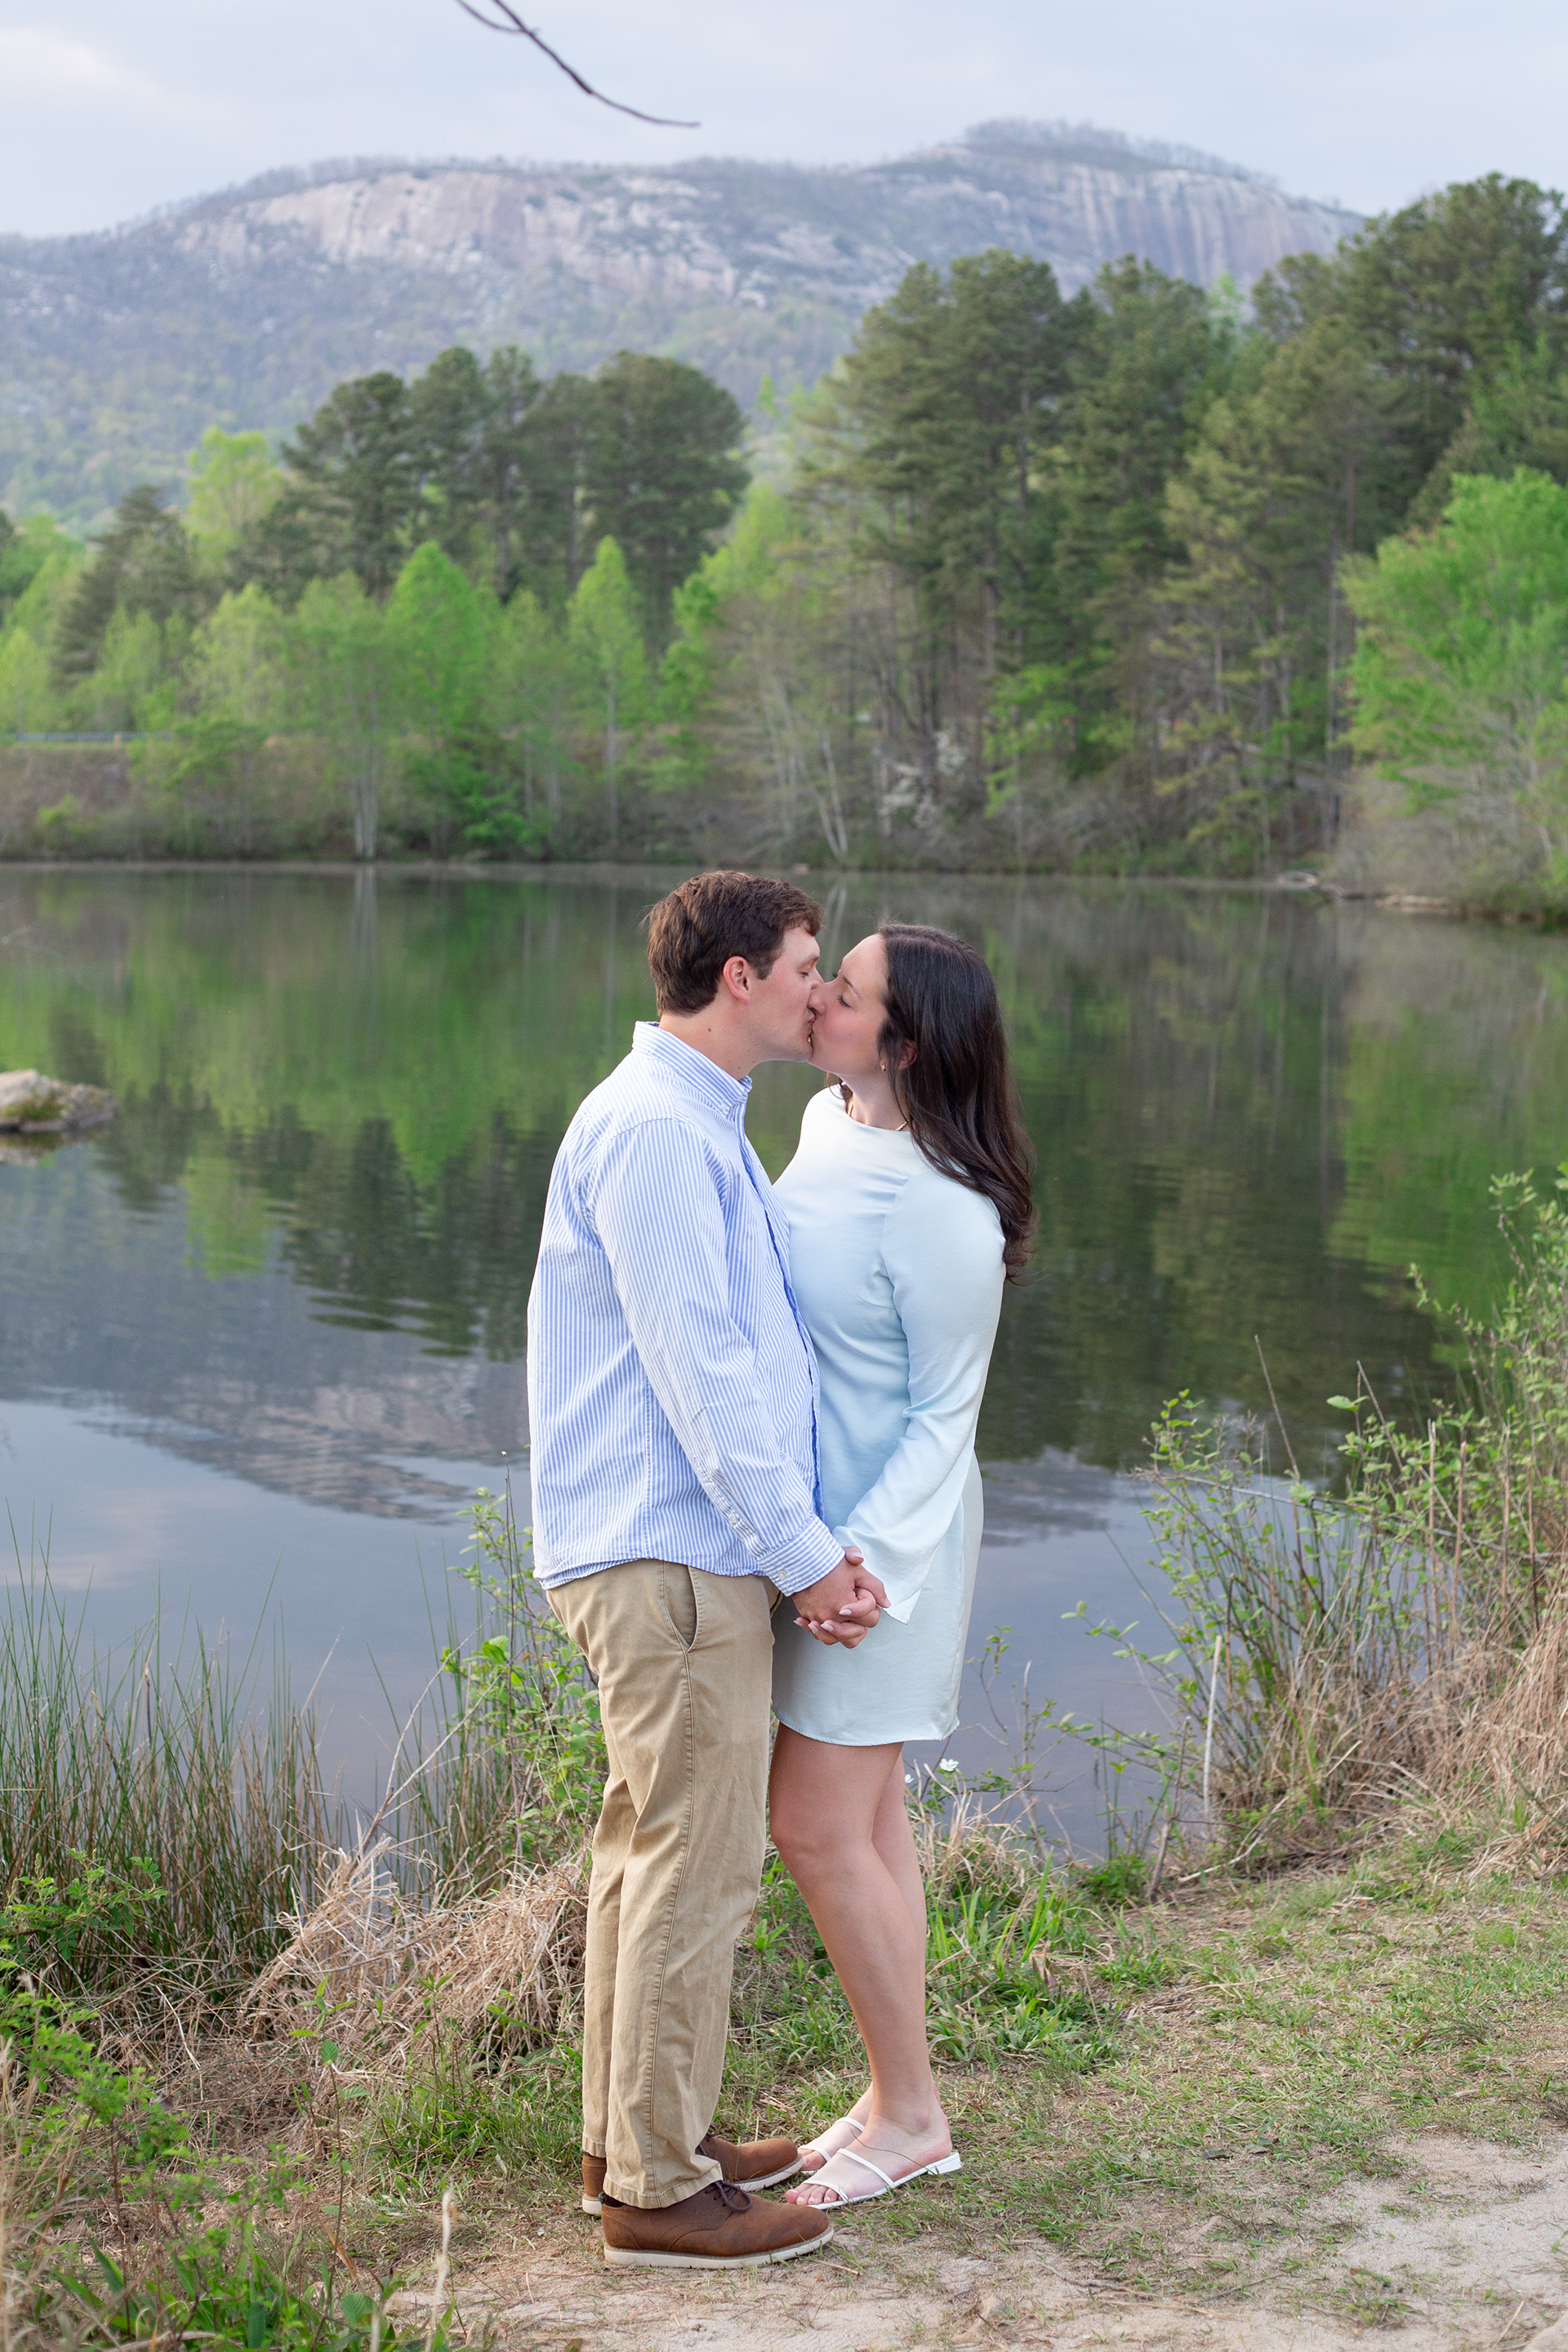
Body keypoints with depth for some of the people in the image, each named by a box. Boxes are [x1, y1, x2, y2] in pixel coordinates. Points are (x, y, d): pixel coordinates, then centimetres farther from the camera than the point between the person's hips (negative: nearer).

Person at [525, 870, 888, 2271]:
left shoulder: (697, 1125, 18)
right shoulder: (653, 1130, -16)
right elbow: (697, 1370, -20)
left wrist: (812, 1536, 16)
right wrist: (807, 1557, -15)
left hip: (670, 1555, 11)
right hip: (671, 1558, -11)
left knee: (654, 1851, 17)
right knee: (697, 1867, -4)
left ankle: (635, 2140, 28)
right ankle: (659, 2189, 5)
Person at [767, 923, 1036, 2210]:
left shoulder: (942, 1211, -24)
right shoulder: (828, 1122, 3)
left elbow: (944, 1415, -16)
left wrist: (859, 1556, -21)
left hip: (887, 1530, -9)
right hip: (813, 1519, 9)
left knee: (818, 1829, -2)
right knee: (868, 1818, 15)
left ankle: (909, 2114, 14)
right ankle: (899, 2102, 26)